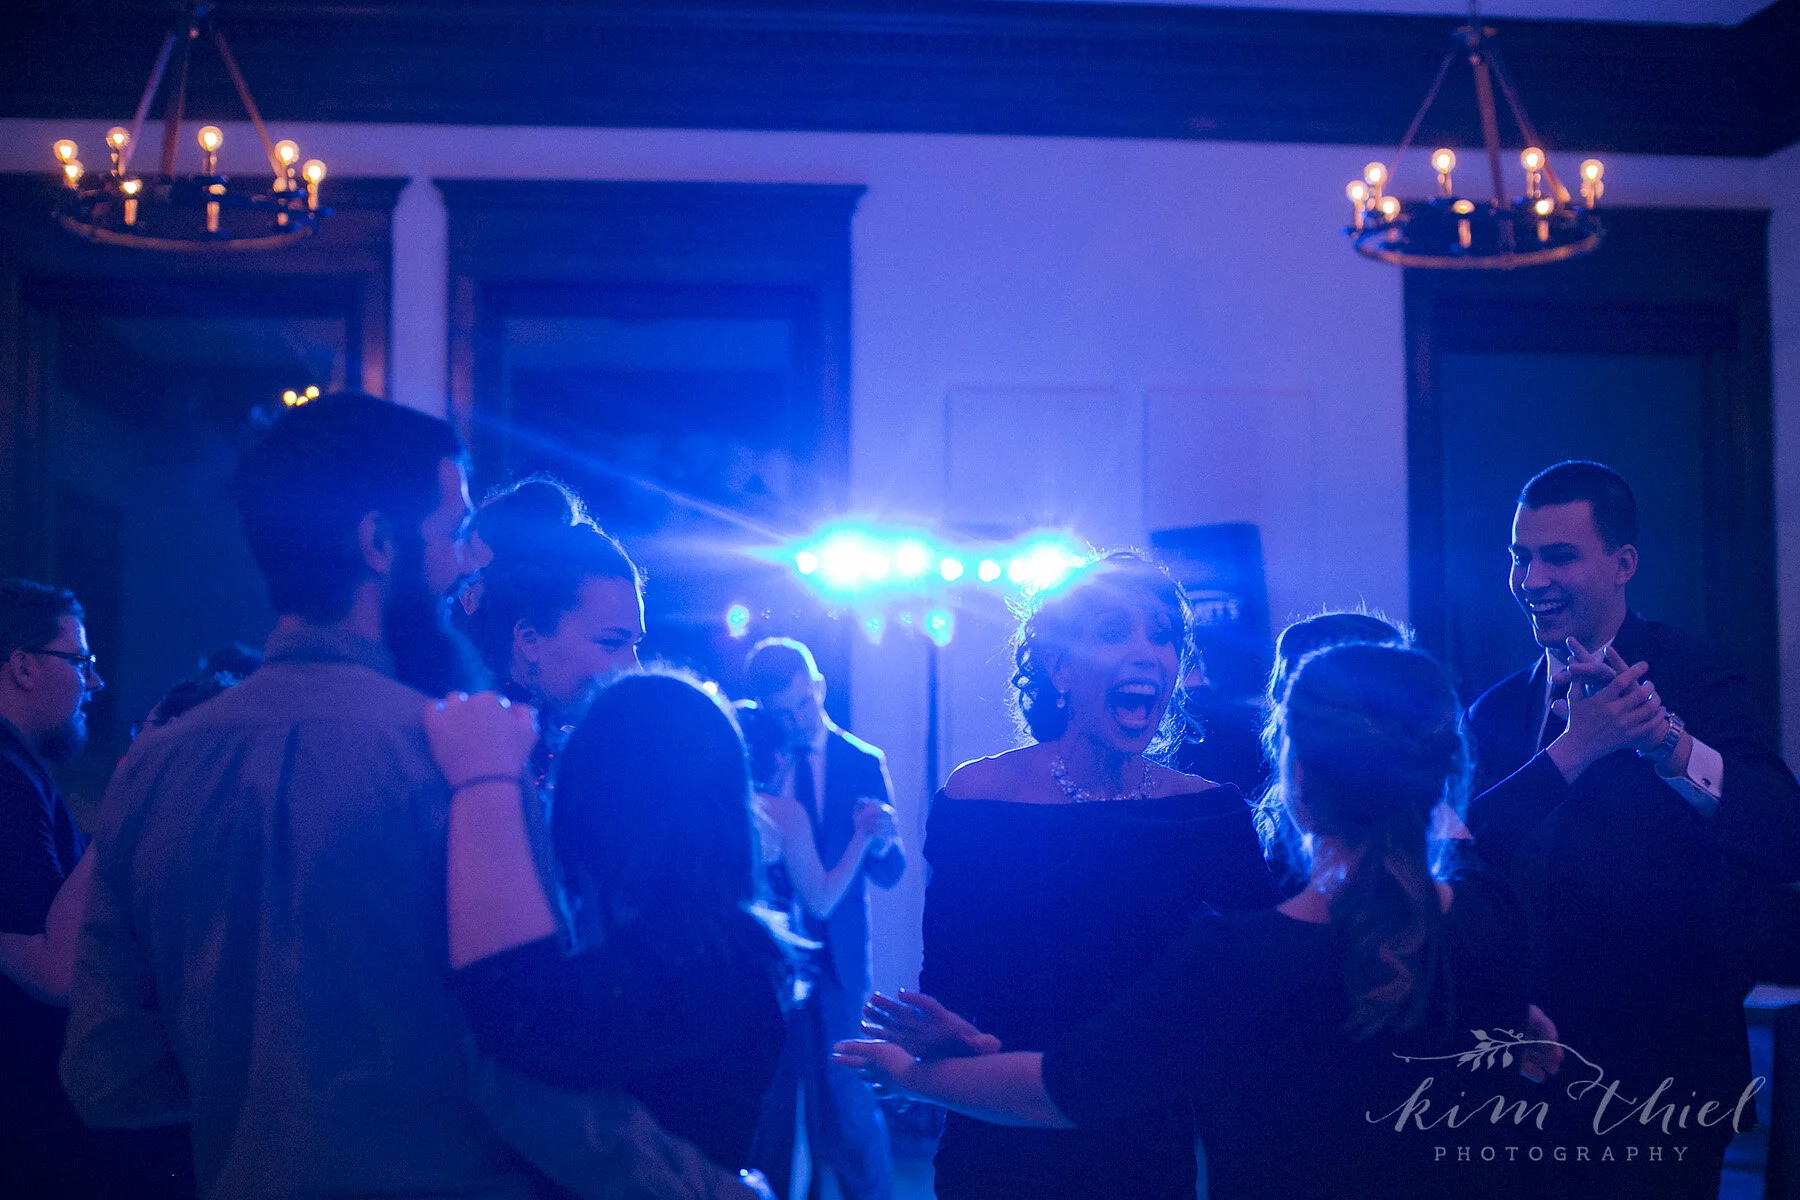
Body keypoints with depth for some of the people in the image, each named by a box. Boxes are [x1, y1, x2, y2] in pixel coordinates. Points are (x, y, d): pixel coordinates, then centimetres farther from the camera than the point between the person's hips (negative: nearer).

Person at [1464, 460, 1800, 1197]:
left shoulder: (1698, 678, -8)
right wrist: (1572, 750, -23)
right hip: (1534, 1064, 4)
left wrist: (1668, 741, -36)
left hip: (1660, 1074, -4)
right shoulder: (1498, 710, 5)